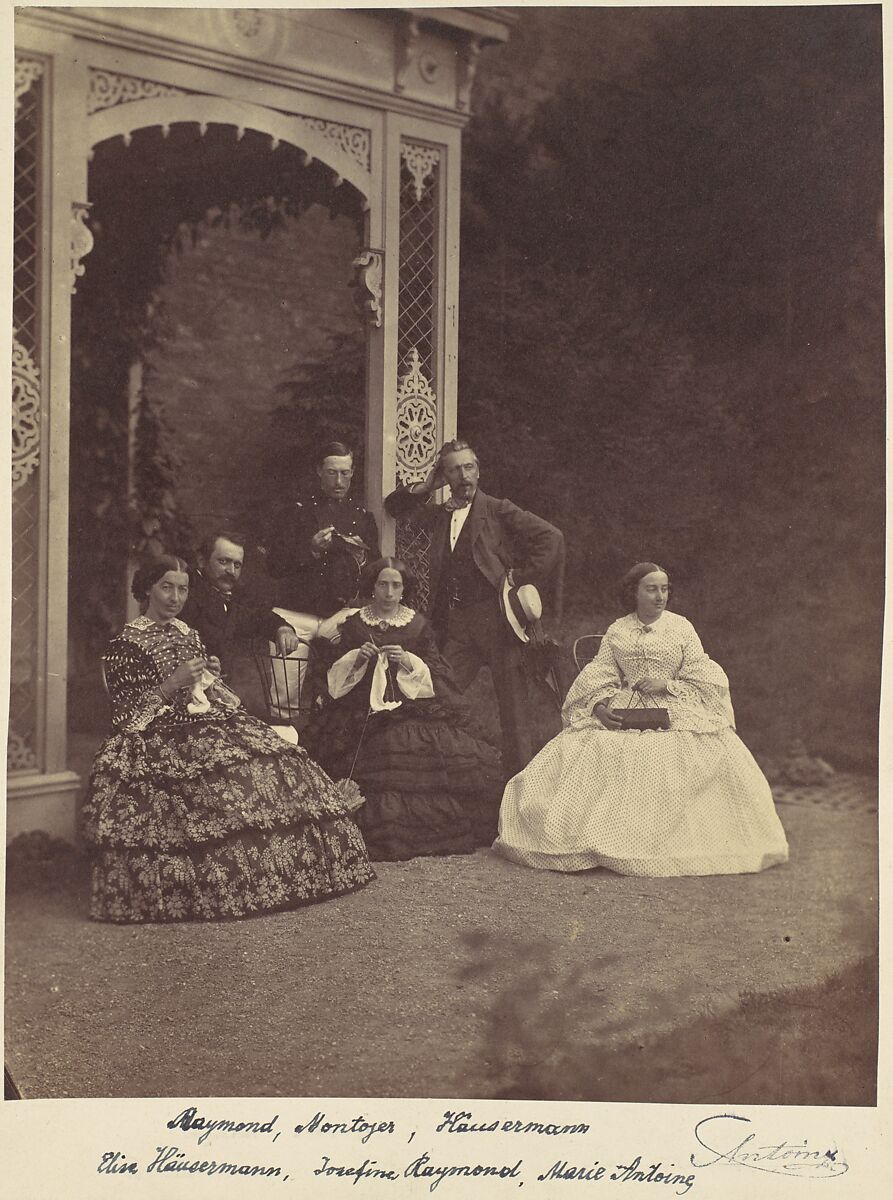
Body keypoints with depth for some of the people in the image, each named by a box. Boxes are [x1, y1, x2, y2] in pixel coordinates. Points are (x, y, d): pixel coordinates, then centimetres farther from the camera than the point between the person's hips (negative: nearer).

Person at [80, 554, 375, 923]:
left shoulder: (186, 632, 19)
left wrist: (210, 679, 5)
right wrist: (174, 683, -16)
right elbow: (125, 714, -8)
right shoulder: (127, 643, -2)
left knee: (283, 765, -13)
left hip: (209, 722, 7)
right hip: (163, 737, -7)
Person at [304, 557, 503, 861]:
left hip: (414, 704, 0)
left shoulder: (417, 624, 11)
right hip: (365, 709, 0)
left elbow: (436, 674, 7)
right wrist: (357, 657, -6)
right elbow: (335, 674, 12)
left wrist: (408, 661, -10)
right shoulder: (354, 625, 12)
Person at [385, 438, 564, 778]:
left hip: (496, 617, -5)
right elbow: (394, 506, 28)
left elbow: (551, 537, -5)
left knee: (514, 706, -2)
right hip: (456, 624, 5)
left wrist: (520, 578, -8)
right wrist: (425, 487, 12)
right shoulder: (440, 514, 16)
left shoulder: (498, 510, 1)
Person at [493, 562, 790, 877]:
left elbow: (703, 678, 6)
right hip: (624, 712, 1)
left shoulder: (681, 627, 9)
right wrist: (600, 706, -14)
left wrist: (668, 685, -10)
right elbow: (597, 676, 6)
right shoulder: (616, 632, 11)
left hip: (677, 711, 0)